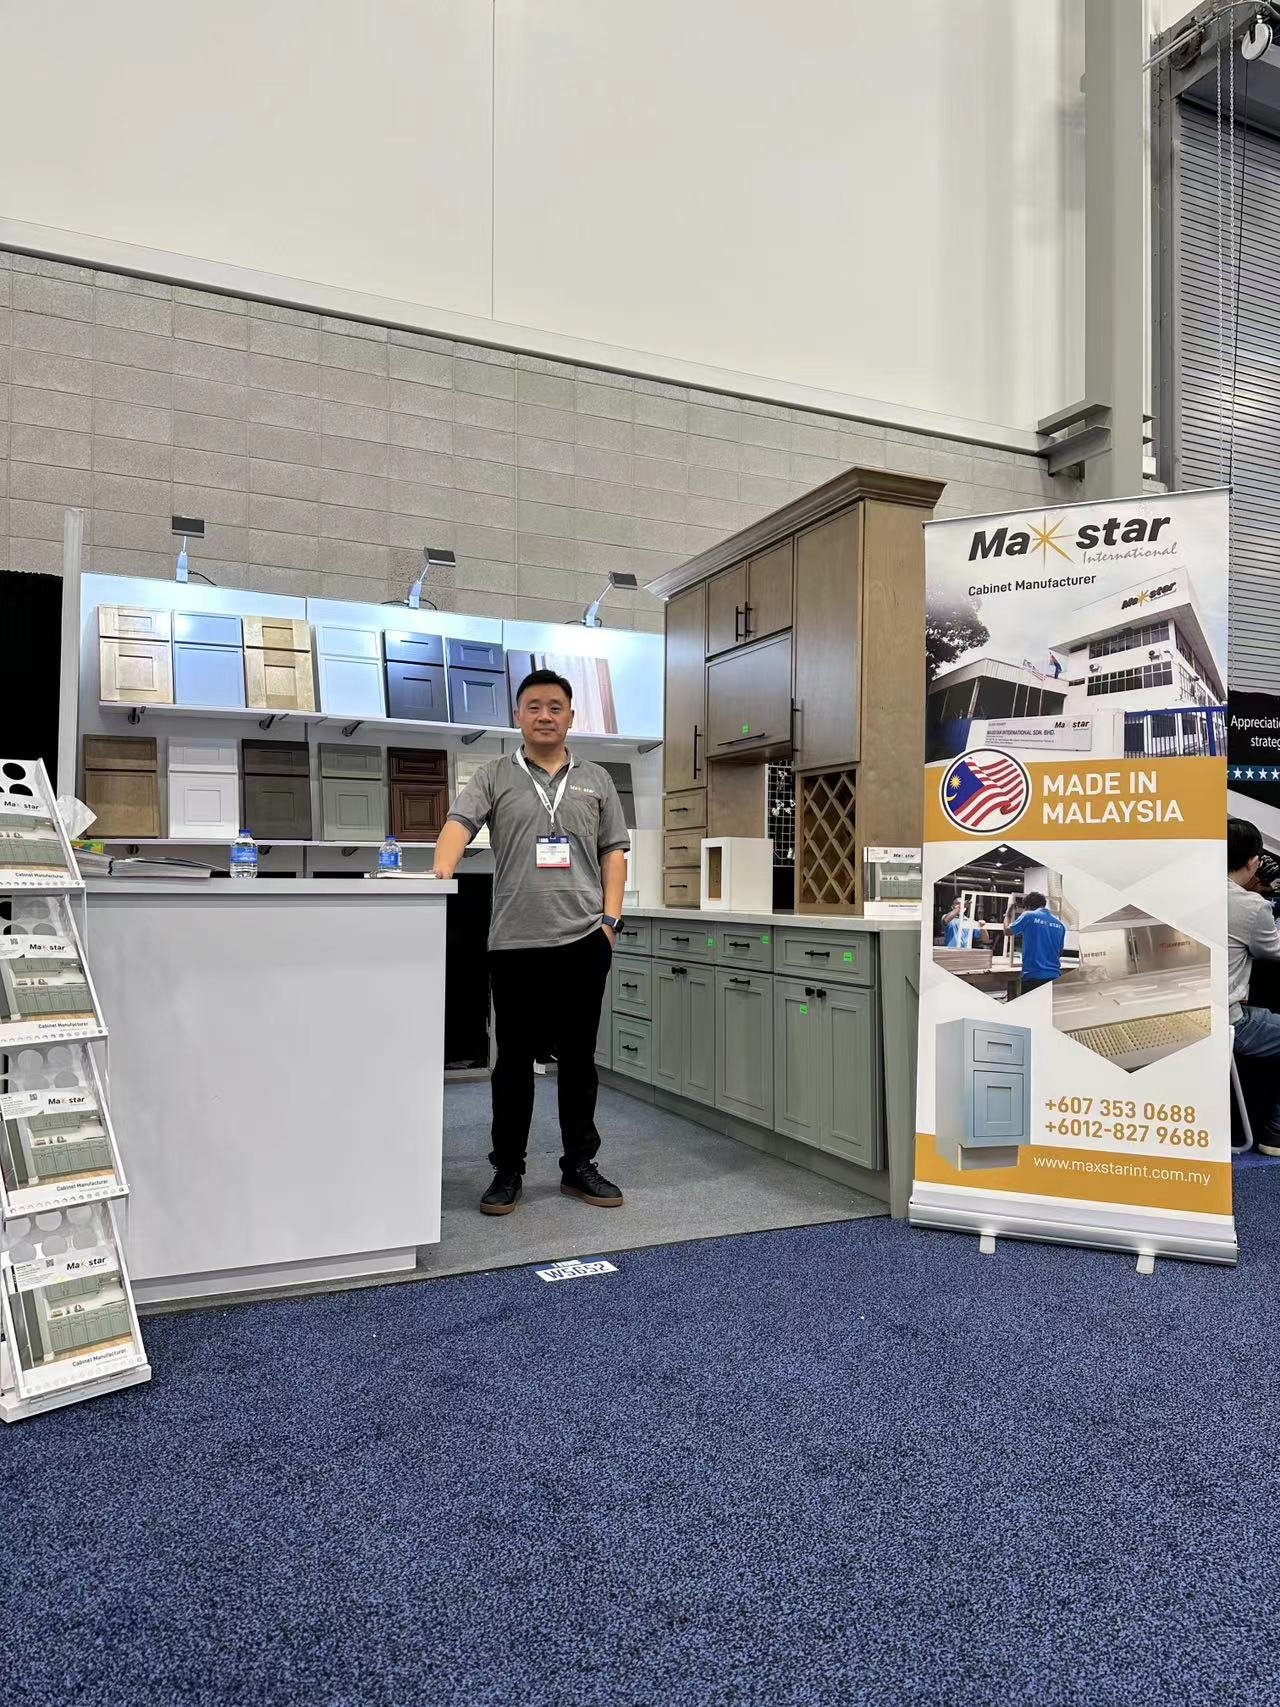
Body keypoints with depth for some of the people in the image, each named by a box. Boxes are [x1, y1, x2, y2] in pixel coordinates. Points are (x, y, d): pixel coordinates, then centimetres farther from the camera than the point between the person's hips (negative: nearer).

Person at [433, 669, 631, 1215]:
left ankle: (579, 1166, 22)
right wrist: (441, 871, -28)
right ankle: (507, 1171, 19)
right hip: (515, 943, -1)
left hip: (583, 941, 2)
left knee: (579, 1059, 10)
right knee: (514, 1060, 7)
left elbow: (613, 852, 11)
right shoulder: (494, 777, 6)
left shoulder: (596, 780, 12)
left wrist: (611, 917, 1)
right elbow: (459, 822, -9)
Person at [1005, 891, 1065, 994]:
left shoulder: (1028, 916, -4)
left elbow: (1007, 930, 10)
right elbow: (1059, 952, 18)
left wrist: (1009, 911, 25)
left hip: (1033, 976, -4)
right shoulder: (1060, 924, 10)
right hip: (1055, 977, 5)